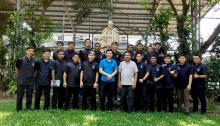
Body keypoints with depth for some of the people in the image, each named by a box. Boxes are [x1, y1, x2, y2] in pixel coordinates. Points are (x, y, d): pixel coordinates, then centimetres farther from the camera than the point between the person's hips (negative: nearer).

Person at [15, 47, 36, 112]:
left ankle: (28, 108, 20)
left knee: (29, 95, 8)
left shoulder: (35, 61, -1)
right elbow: (17, 68, 7)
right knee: (20, 95, 5)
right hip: (21, 81, -2)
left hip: (30, 82, 2)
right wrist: (20, 76, 8)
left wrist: (33, 77, 9)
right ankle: (19, 109, 16)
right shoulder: (21, 60, -7)